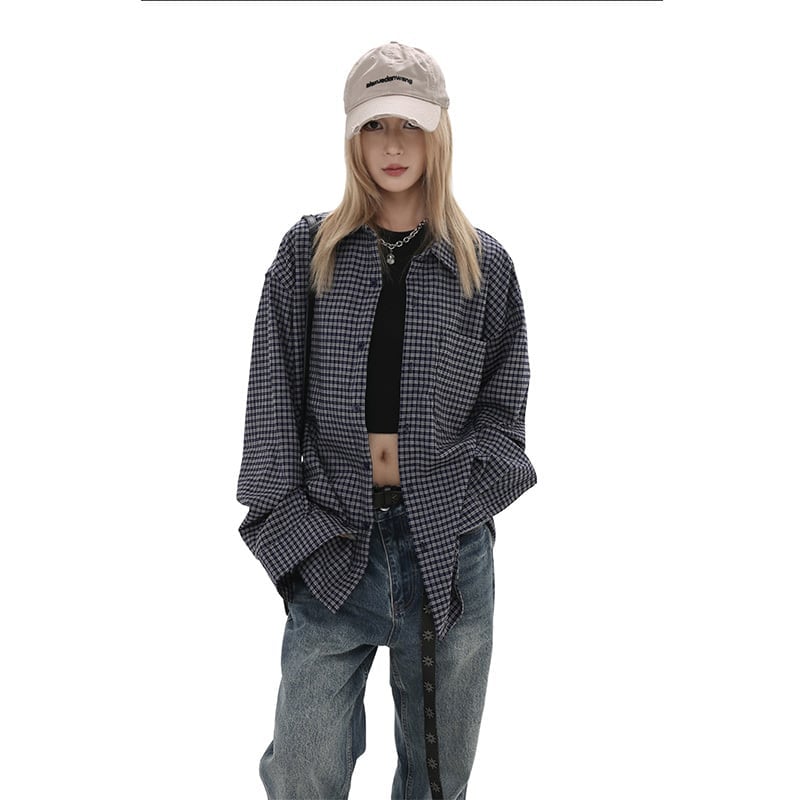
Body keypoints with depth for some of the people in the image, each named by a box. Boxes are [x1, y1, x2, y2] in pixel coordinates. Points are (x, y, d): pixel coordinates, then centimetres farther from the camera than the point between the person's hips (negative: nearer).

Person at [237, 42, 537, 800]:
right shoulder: (307, 250, 4)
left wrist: (448, 505, -6)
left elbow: (502, 408, 7)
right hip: (333, 547, 0)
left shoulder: (483, 264, 4)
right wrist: (292, 526, -5)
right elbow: (272, 398, 2)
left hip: (448, 551, 1)